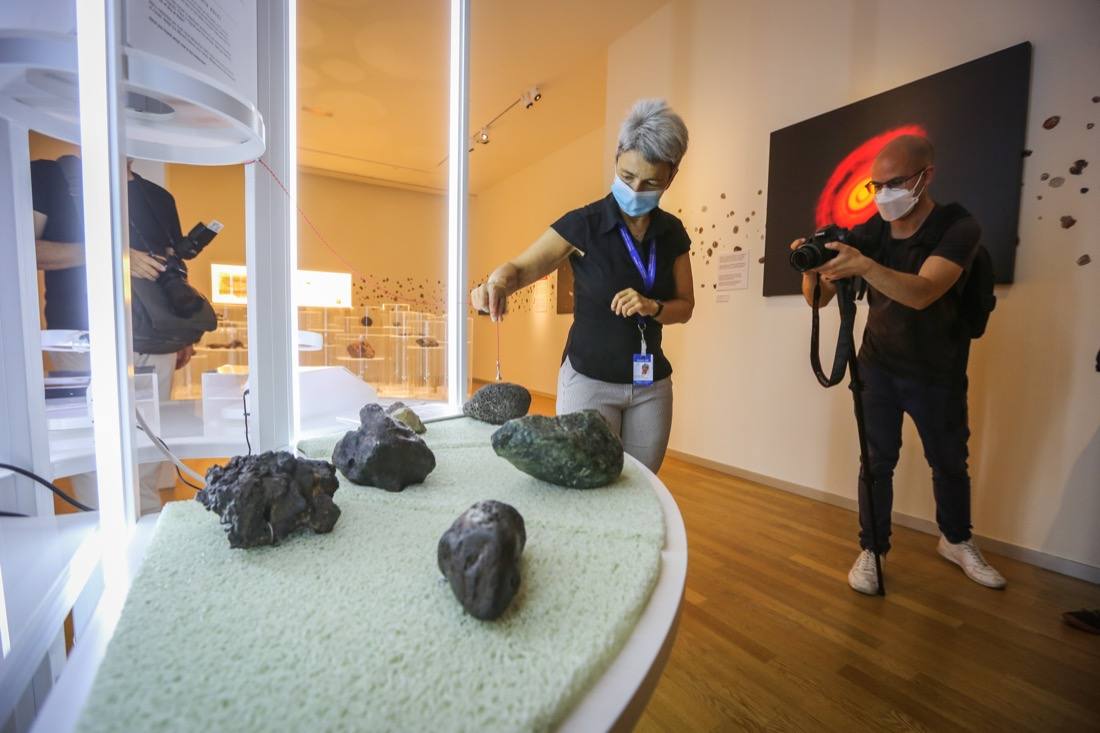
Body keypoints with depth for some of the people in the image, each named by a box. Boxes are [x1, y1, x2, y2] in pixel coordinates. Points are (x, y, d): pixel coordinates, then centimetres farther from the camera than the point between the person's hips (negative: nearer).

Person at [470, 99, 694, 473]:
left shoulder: (672, 232, 3)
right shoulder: (583, 223, -11)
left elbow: (685, 306, 6)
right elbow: (521, 267, -13)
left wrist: (652, 306, -15)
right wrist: (498, 282, -35)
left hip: (651, 385, 5)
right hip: (590, 380, -4)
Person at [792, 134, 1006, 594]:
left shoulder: (958, 228, -15)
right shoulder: (866, 234, -6)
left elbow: (922, 293, -33)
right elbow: (818, 299, -9)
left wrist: (865, 266, -49)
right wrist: (813, 268, -30)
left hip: (938, 373, -1)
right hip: (878, 367, 1)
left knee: (949, 462, 15)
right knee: (877, 461, -2)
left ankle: (956, 541, 39)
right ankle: (872, 550, 12)